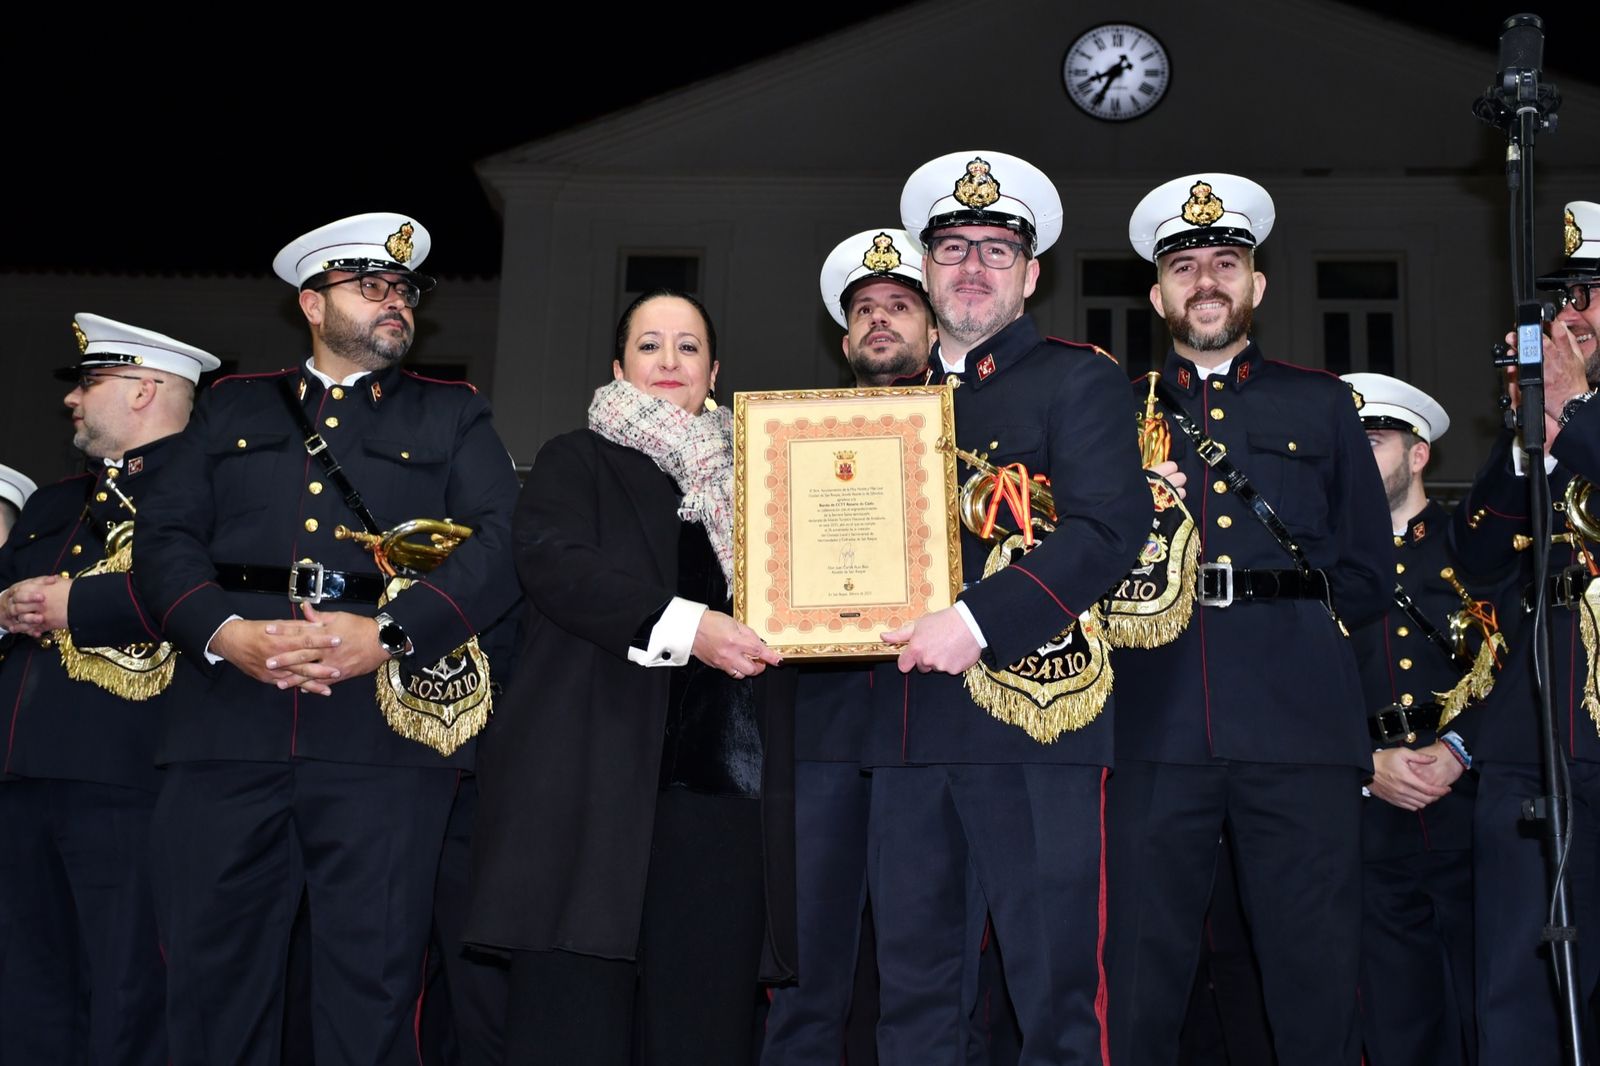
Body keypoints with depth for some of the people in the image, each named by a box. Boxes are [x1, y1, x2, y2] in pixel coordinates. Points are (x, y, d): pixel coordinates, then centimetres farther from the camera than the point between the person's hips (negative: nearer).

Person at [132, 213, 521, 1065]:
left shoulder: (453, 416, 17)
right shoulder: (232, 408, 21)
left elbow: (503, 542, 2)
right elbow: (165, 539, 10)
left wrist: (388, 633, -14)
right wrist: (226, 633, -11)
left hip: (383, 733, -1)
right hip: (227, 730, 2)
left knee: (371, 992, -1)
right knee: (211, 985, 4)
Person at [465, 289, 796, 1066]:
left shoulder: (746, 473, 23)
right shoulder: (578, 460, 12)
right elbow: (551, 561, -7)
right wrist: (681, 625, -18)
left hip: (723, 776, 3)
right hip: (597, 770, -3)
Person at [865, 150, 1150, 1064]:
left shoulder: (1078, 380, 4)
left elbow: (1111, 528, -10)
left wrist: (978, 621, -19)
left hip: (1035, 720, -5)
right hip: (909, 725, 5)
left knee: (1055, 992, -2)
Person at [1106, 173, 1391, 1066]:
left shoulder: (1322, 406, 18)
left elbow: (1367, 577, 13)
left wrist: (1271, 605, 2)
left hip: (1301, 728, 0)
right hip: (1159, 730, 0)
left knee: (1319, 987, 1)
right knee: (1143, 986, 2)